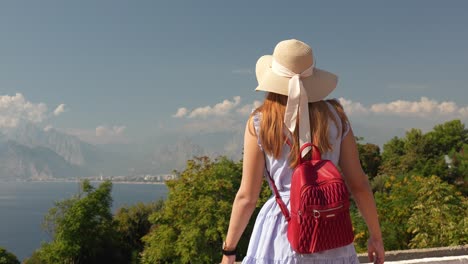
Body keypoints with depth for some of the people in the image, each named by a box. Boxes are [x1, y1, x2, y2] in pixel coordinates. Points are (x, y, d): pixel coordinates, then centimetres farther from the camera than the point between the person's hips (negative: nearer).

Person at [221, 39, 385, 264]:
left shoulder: (259, 122, -2)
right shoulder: (335, 116, 3)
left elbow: (246, 197, -2)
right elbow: (358, 185, 4)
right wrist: (376, 236, 16)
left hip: (280, 237, -2)